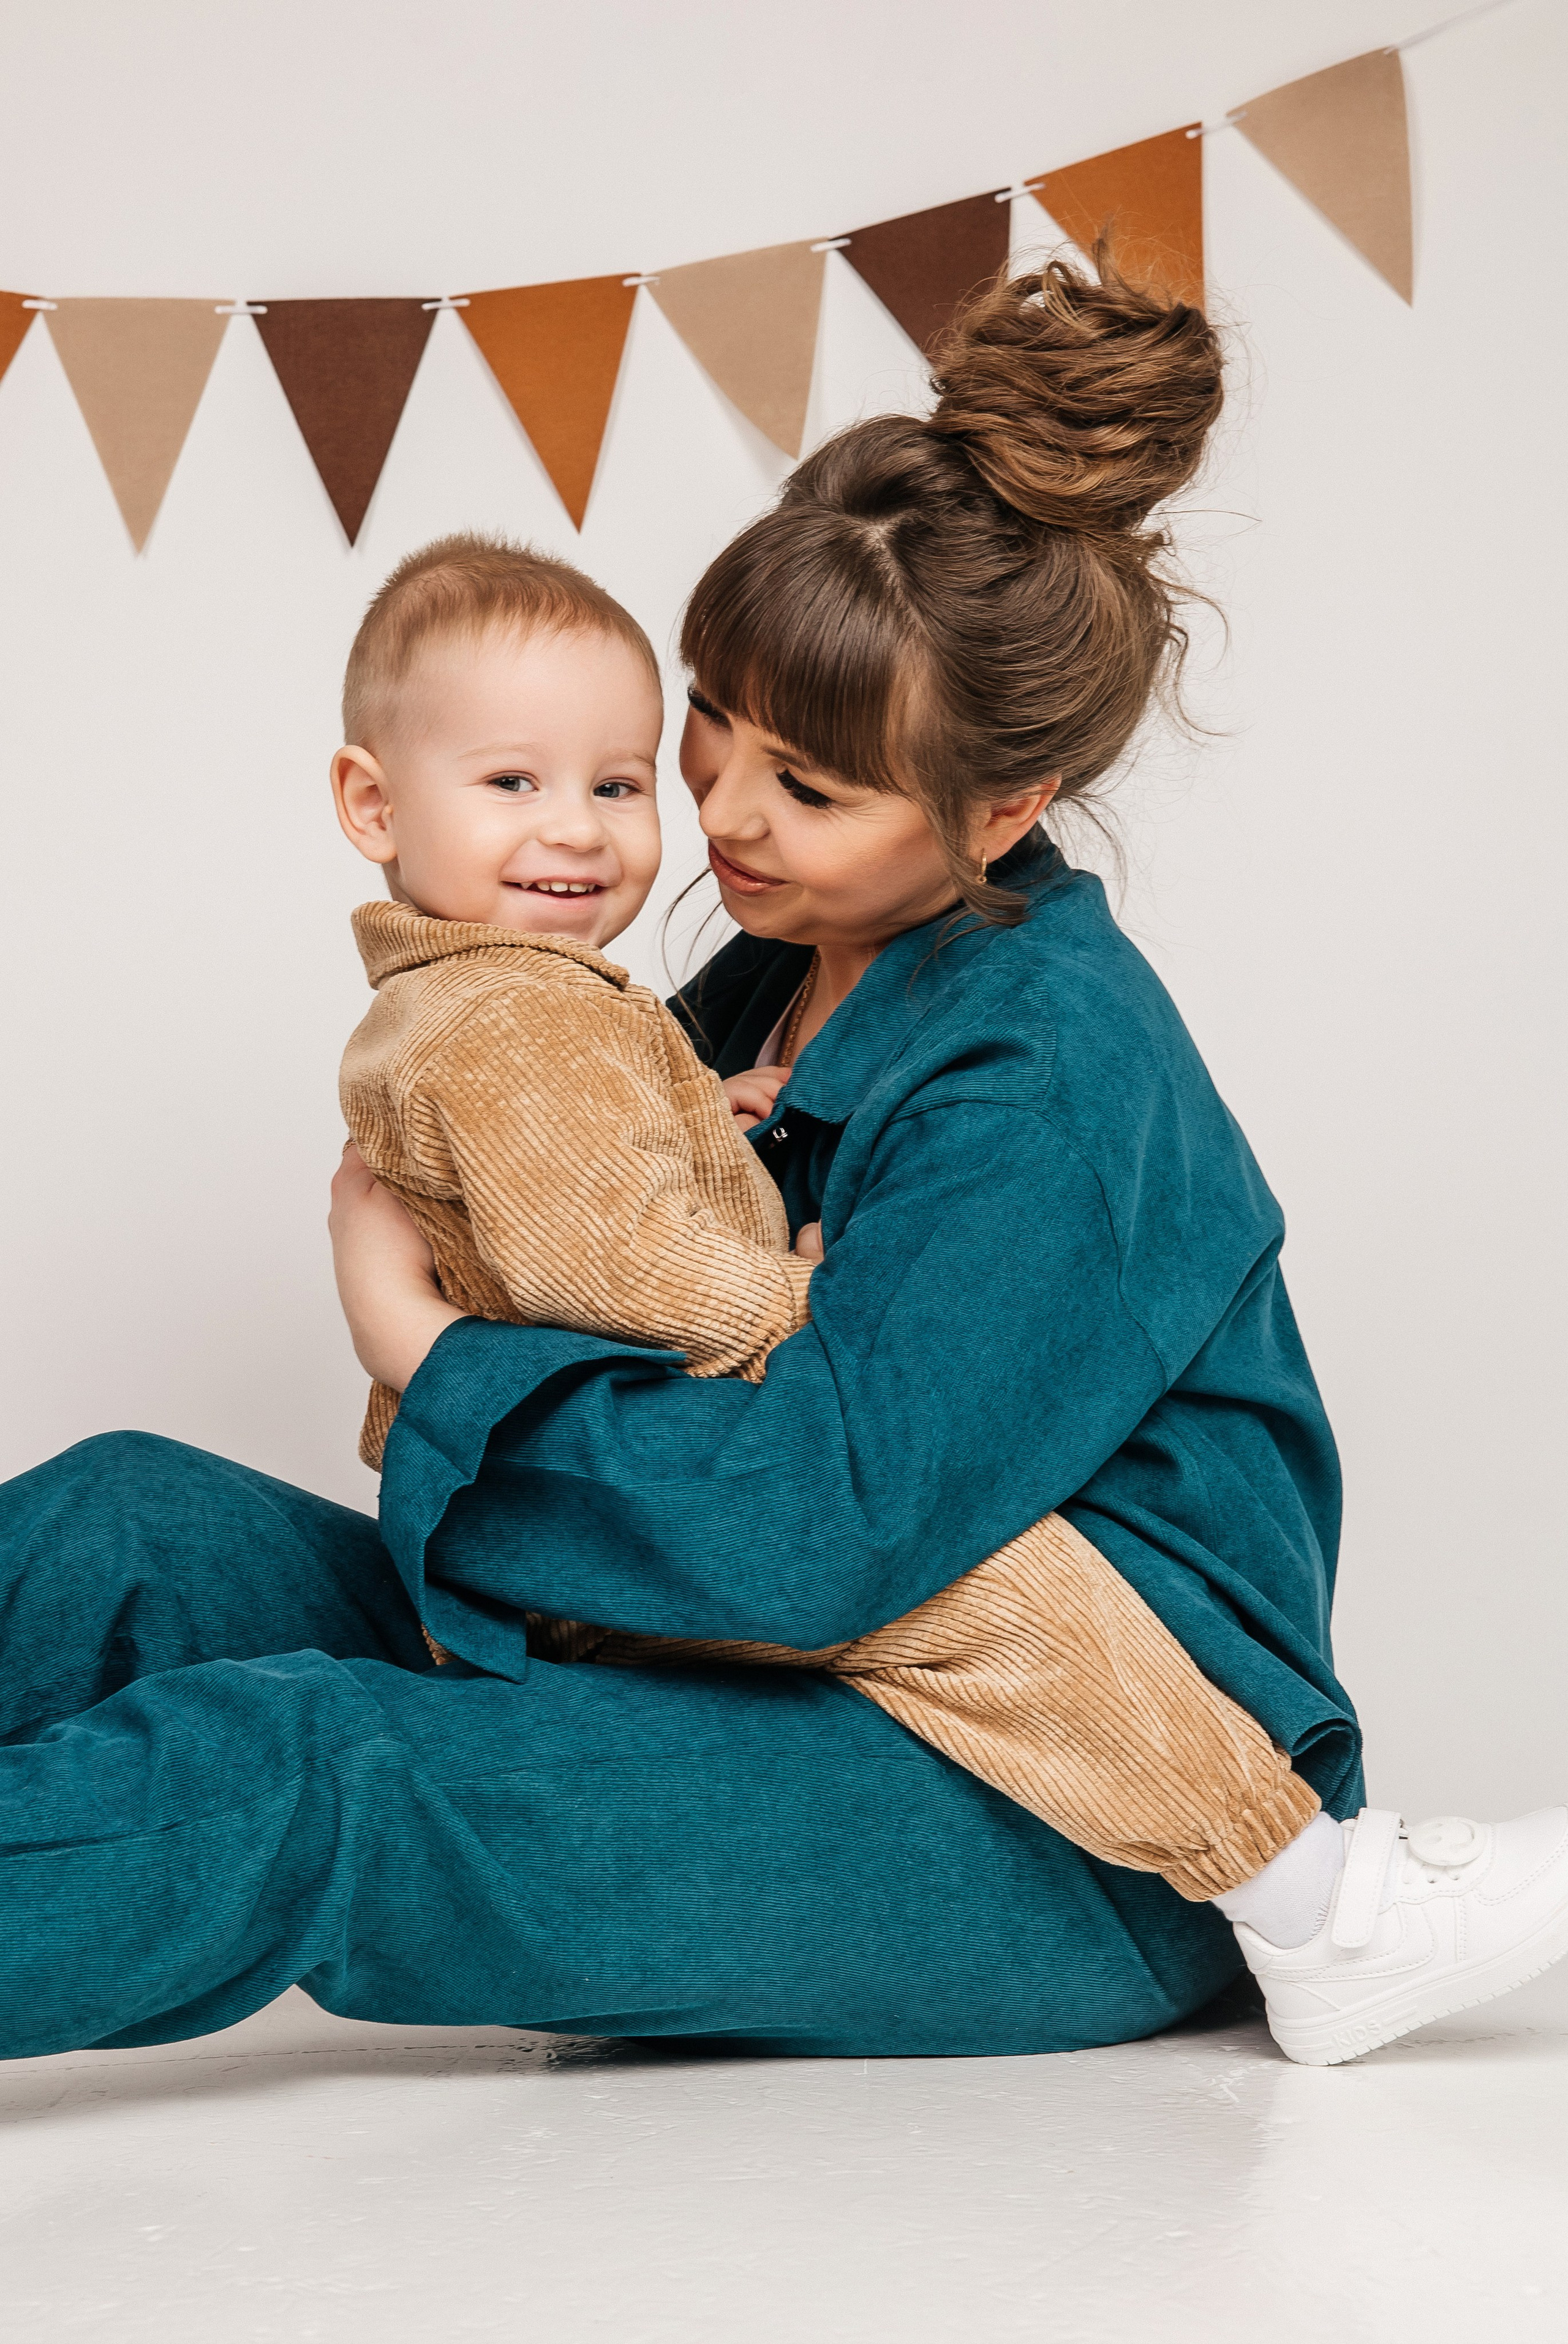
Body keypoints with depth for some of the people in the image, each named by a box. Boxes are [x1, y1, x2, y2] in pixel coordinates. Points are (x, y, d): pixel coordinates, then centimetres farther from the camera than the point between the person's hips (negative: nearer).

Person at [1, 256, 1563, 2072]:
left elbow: (819, 1528, -27)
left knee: (273, 1772, -30)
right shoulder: (780, 975, 9)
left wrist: (425, 1343, -16)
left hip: (1066, 1836, -8)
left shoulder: (1048, 1079, -18)